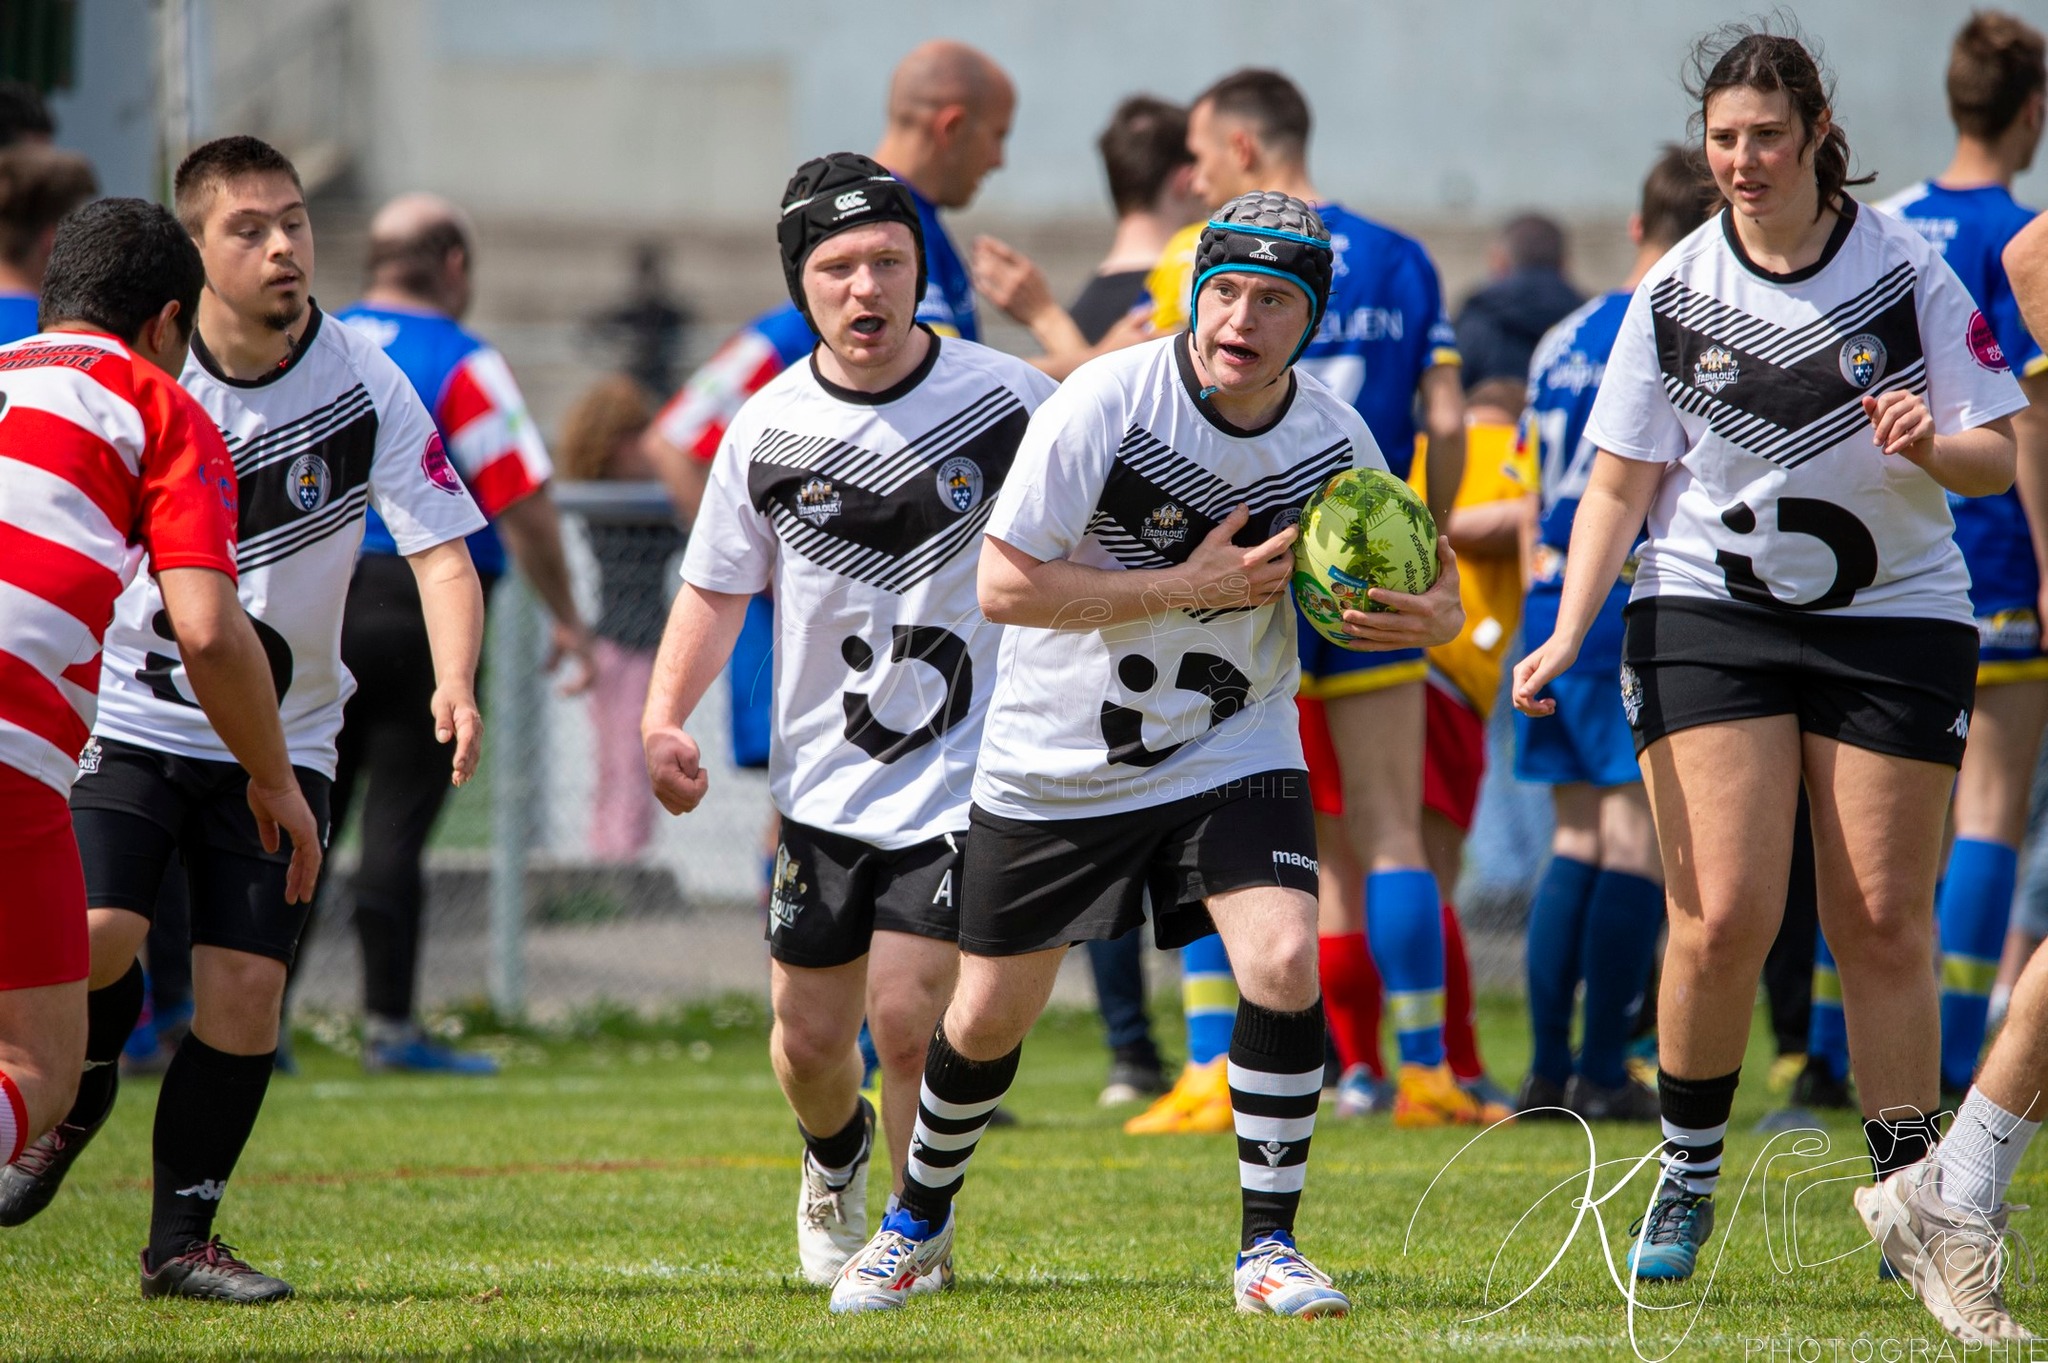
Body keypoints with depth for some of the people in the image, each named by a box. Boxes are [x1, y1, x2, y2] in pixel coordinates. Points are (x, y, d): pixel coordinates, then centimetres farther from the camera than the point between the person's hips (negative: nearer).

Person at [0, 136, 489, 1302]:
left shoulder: (365, 382, -8)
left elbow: (443, 549, -10)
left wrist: (456, 686, -27)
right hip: (130, 712, -1)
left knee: (246, 990, -7)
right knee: (95, 937, -19)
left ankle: (182, 1239, 10)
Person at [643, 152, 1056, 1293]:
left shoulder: (1006, 399, -7)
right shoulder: (768, 427, -1)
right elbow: (719, 585, 10)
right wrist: (665, 718, -4)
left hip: (966, 768, -3)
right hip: (822, 780, 3)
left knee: (908, 1019, -12)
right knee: (810, 1038, 9)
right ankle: (837, 1159, 44)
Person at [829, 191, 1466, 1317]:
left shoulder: (1333, 441, -9)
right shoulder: (1103, 402, -21)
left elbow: (1389, 578, 8)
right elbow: (1003, 586, -23)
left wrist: (1433, 615, -17)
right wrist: (1193, 585, -26)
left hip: (1232, 754, 2)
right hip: (1056, 765, -2)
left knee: (1284, 961, -21)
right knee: (988, 1017, 8)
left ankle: (1268, 1247, -7)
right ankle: (920, 1216, 36)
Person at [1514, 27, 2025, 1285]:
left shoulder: (1907, 270, -1)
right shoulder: (1673, 294, 1)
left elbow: (1997, 455, 1)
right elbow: (1621, 483, 4)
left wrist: (1933, 447, -22)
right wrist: (1570, 631, -8)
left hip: (1894, 620, 0)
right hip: (1708, 616, 0)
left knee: (1884, 922, -3)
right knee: (1724, 917, -11)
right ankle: (1687, 1175, 7)